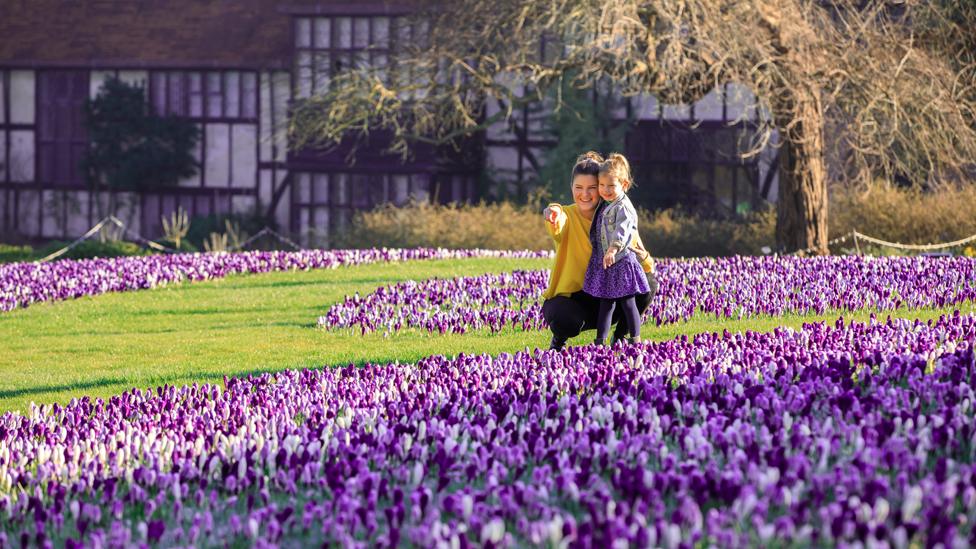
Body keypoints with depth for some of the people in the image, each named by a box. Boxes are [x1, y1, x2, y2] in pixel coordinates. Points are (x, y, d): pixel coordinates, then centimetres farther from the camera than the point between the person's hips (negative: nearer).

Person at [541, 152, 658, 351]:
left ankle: (620, 337, 3)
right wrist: (554, 217, -63)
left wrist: (641, 257, -27)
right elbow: (558, 227, -38)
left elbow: (648, 267, -2)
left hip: (606, 300, 3)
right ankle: (559, 341, 2)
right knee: (567, 320, -37)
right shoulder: (569, 215, -10)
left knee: (648, 283, -19)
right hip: (571, 298, -3)